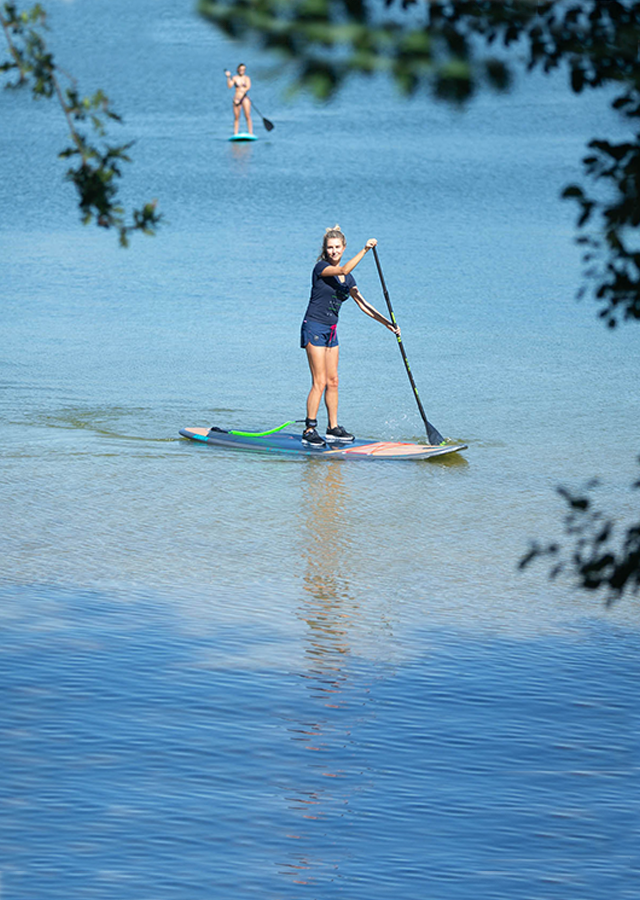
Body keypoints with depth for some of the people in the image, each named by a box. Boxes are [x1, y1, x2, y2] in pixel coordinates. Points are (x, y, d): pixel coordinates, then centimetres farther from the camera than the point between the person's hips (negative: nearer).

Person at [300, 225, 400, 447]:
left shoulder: (347, 278, 10)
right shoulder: (321, 267, -12)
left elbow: (363, 304, 12)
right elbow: (344, 270, -31)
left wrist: (386, 322, 6)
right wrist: (365, 250, -36)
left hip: (331, 330, 8)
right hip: (314, 328, -8)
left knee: (333, 381, 9)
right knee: (320, 382, -10)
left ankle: (333, 429, 15)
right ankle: (309, 431, -5)